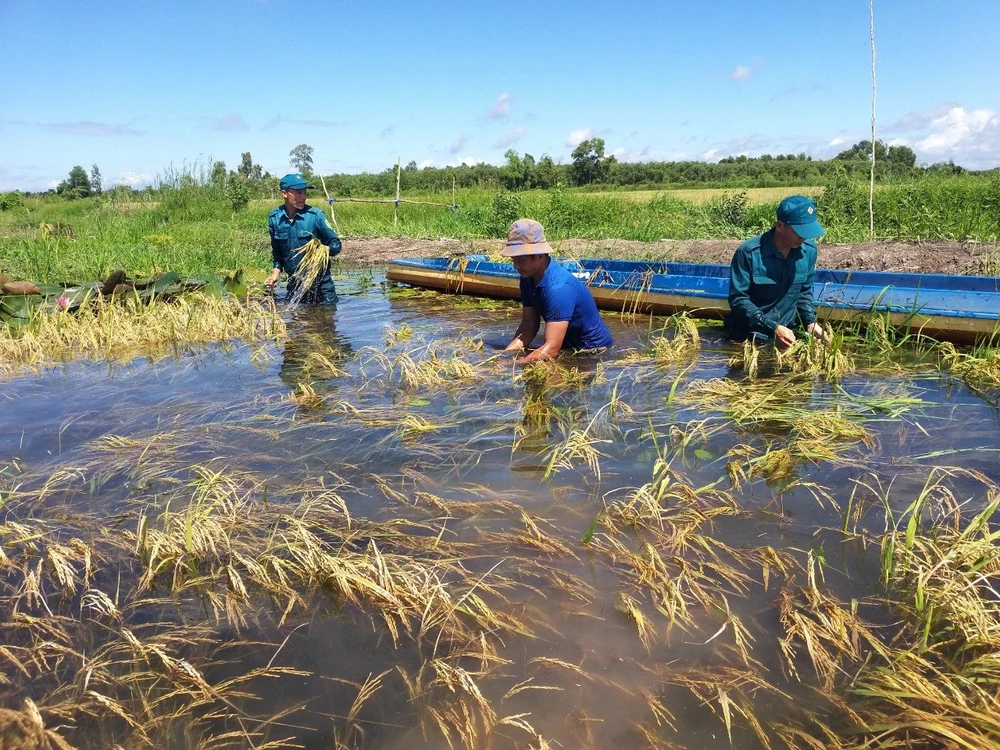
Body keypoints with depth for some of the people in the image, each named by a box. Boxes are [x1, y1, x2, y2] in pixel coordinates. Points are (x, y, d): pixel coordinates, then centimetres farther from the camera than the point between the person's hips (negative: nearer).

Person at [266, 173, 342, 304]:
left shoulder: (315, 215, -11)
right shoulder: (274, 218, -1)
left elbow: (336, 245, -7)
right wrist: (276, 272, 4)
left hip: (320, 281, -3)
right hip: (294, 282, 3)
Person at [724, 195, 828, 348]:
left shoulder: (809, 250, -2)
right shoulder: (748, 253, -19)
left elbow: (804, 291, 12)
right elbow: (738, 299, -18)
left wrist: (810, 322, -4)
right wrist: (773, 328, -24)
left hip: (785, 334, 4)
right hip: (747, 337, -4)